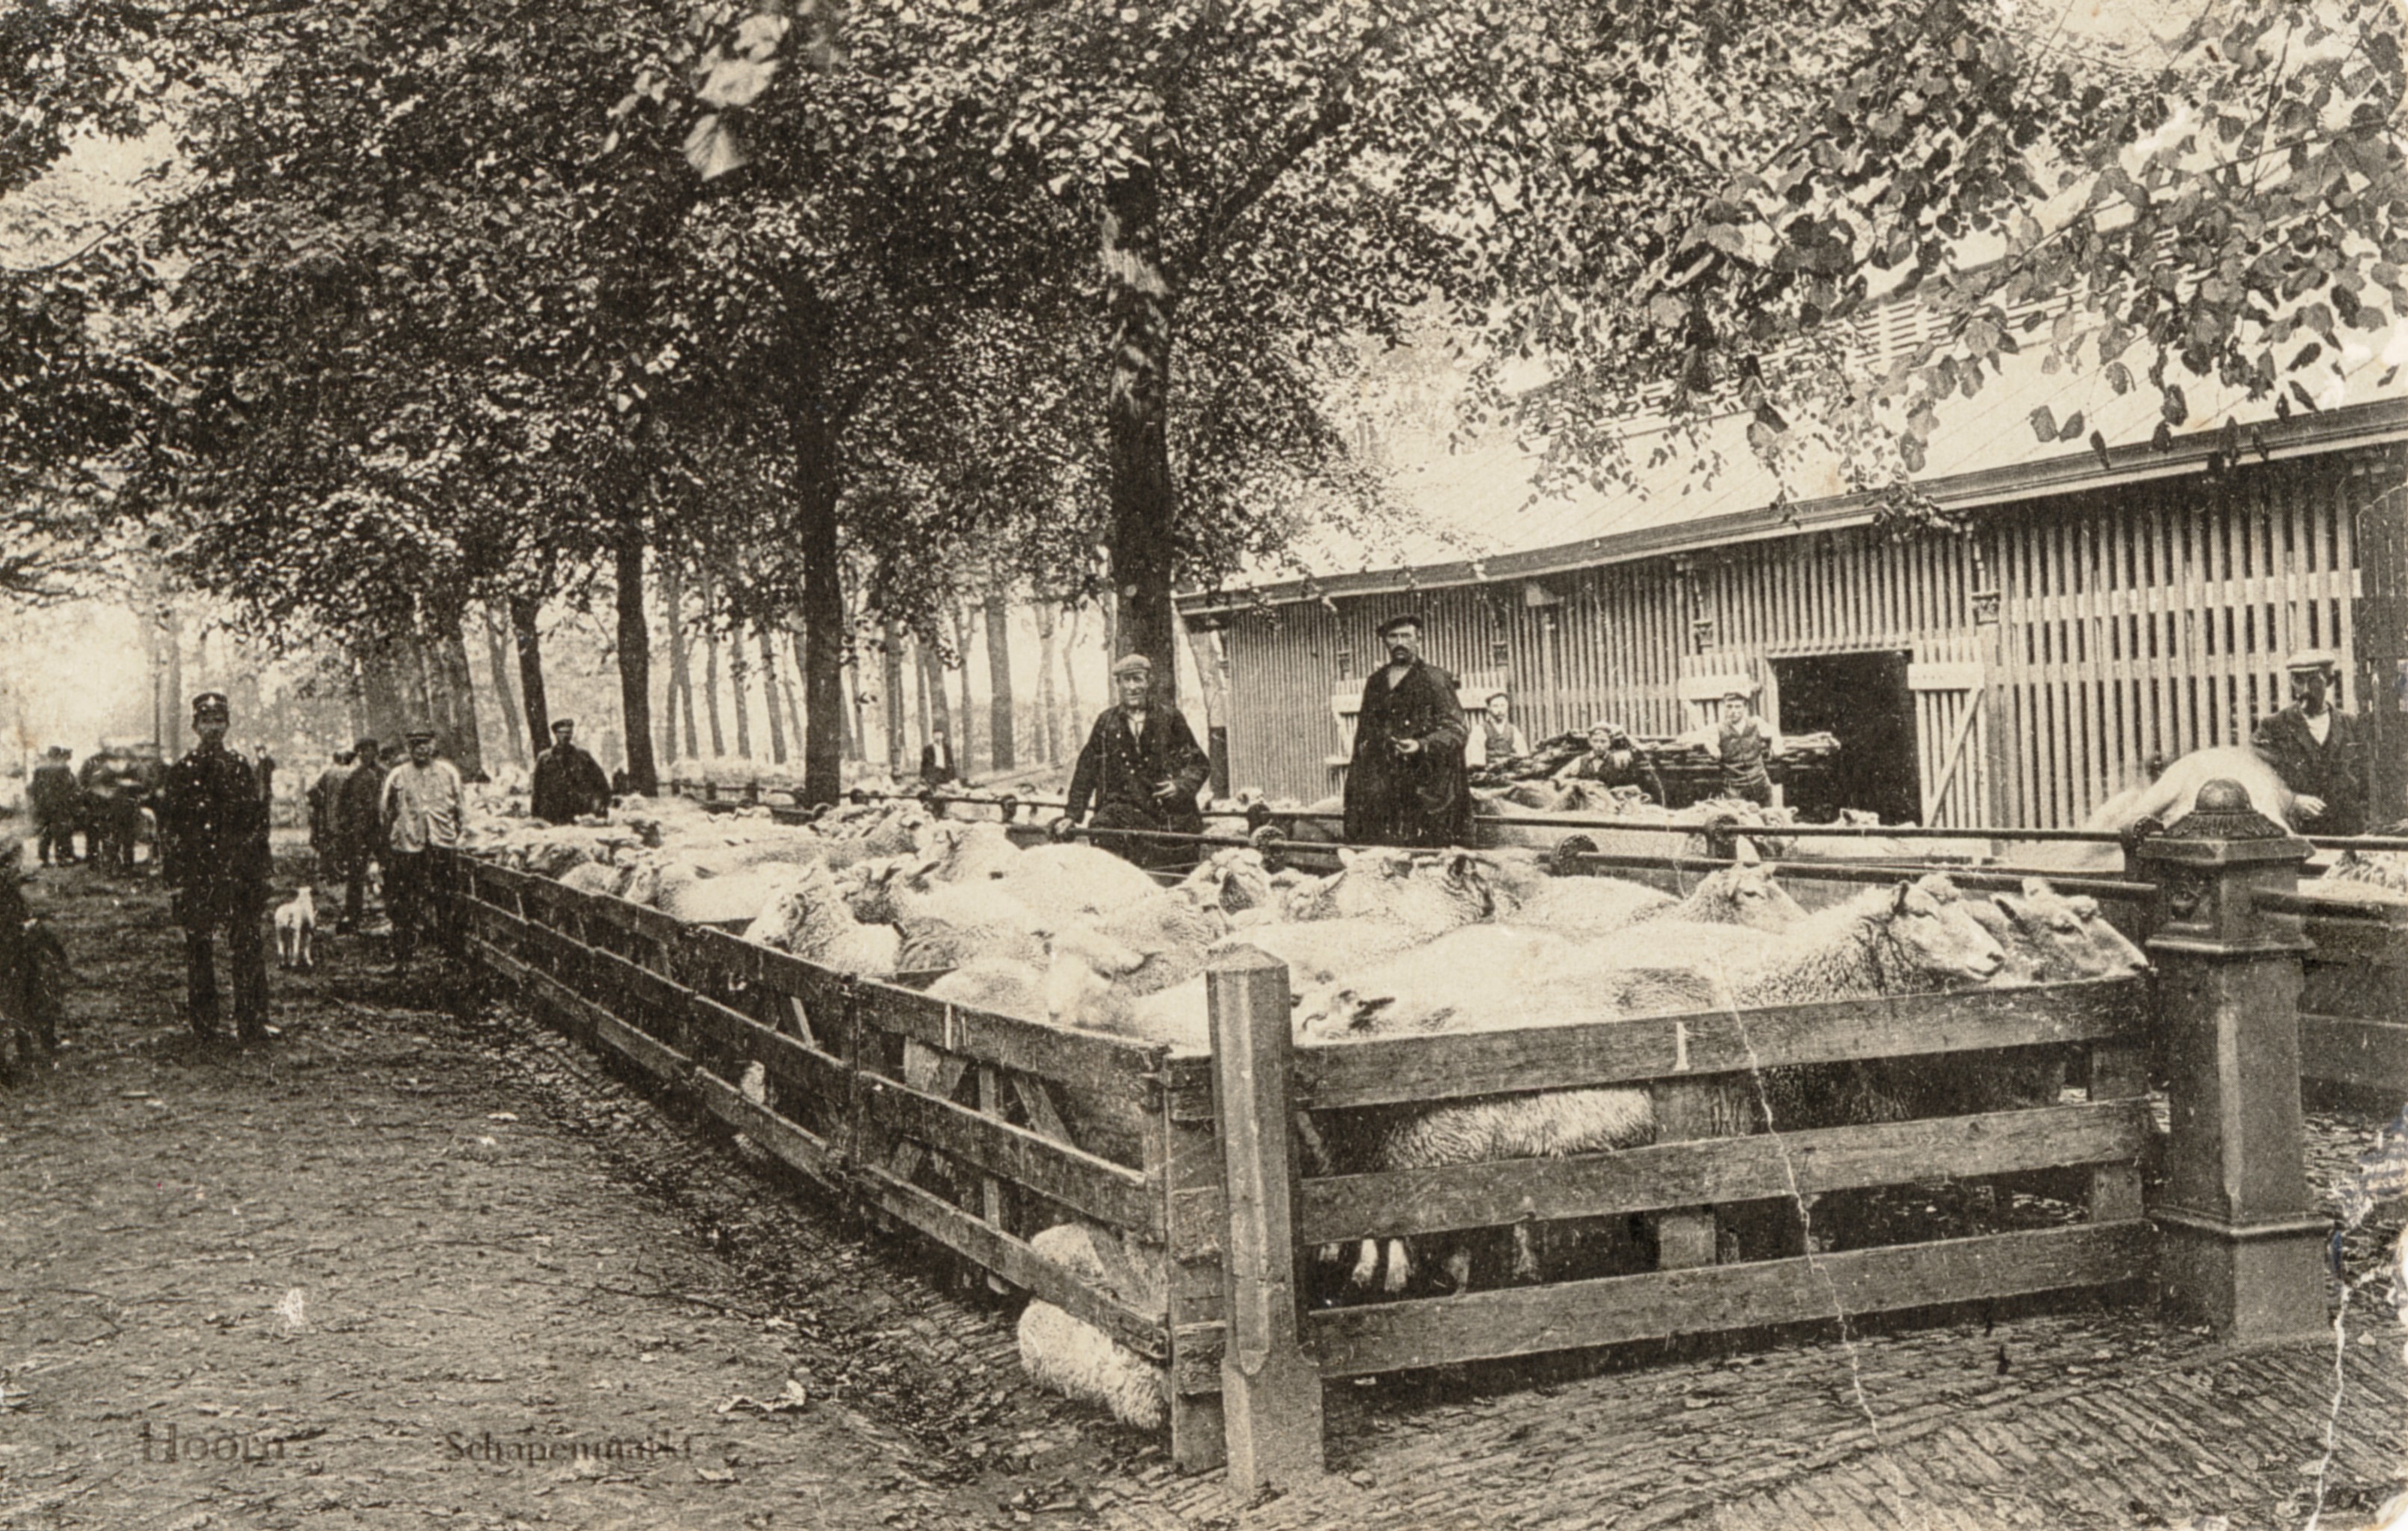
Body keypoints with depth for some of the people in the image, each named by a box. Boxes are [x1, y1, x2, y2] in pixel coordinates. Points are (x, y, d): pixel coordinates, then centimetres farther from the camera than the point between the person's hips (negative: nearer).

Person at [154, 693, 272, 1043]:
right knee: (198, 945, 4)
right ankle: (204, 1023, 11)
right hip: (196, 871, 0)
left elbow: (259, 820, 9)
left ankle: (252, 1023, 0)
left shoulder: (243, 768, 8)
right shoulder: (181, 772, 6)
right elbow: (168, 826, 5)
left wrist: (258, 869, 3)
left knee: (248, 946, -4)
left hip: (240, 870, 0)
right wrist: (174, 873, -2)